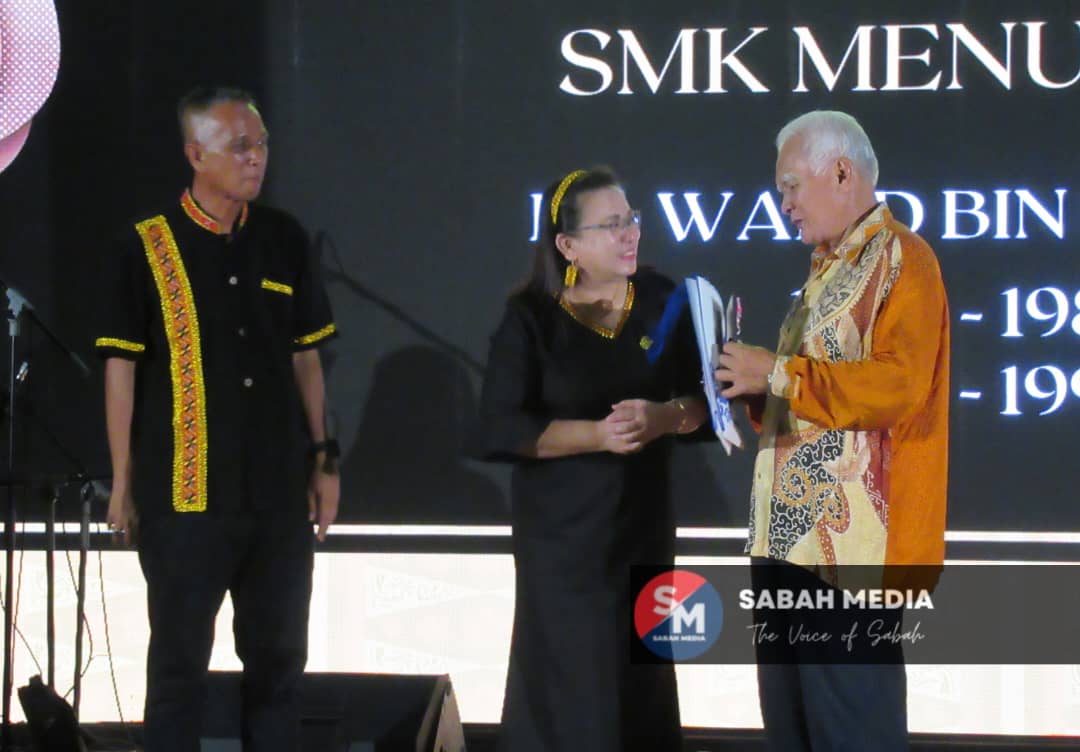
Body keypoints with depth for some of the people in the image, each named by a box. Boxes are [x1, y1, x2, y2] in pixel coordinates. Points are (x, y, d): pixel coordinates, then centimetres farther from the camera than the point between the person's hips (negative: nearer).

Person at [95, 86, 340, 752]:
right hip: (184, 495, -4)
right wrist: (123, 484, -6)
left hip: (280, 494, 4)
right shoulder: (146, 250, -6)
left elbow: (305, 357, 12)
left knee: (279, 657, 10)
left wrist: (323, 460, 9)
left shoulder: (285, 241, 6)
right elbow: (121, 370, -4)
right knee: (180, 659, 3)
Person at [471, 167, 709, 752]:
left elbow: (704, 399, 2)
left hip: (643, 522, 4)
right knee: (570, 682, -4)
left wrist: (664, 417, -20)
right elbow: (502, 428, -14)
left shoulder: (661, 302, 1)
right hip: (563, 530, -4)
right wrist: (598, 434, -24)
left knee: (642, 676, 8)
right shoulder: (530, 316, -8)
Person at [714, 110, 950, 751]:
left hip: (852, 540, -10)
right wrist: (756, 387, 10)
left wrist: (780, 375, -17)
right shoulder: (829, 269, 22)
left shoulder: (900, 258, -9)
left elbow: (898, 383, -21)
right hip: (794, 533, 10)